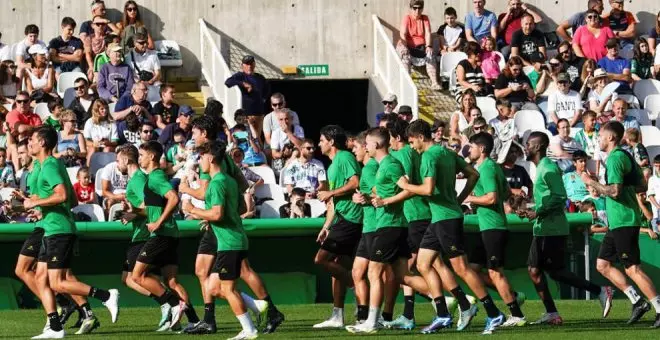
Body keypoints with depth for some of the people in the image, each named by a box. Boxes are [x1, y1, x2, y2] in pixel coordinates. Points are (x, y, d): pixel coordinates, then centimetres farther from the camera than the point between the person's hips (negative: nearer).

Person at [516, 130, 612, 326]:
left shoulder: (548, 169, -14)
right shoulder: (541, 168, 17)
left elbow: (560, 198, -21)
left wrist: (538, 212, -21)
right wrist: (528, 212, 15)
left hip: (552, 230, -10)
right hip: (543, 229, 10)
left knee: (556, 272, -9)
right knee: (534, 270, 5)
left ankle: (601, 292, -4)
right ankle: (551, 314, 6)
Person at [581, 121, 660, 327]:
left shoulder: (615, 159, -15)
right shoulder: (626, 156, 16)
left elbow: (614, 191, -24)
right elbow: (642, 186, 21)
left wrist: (591, 182, -12)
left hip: (623, 222, -10)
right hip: (617, 223, 10)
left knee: (633, 269, -9)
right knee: (602, 264, 12)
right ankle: (637, 301, 11)